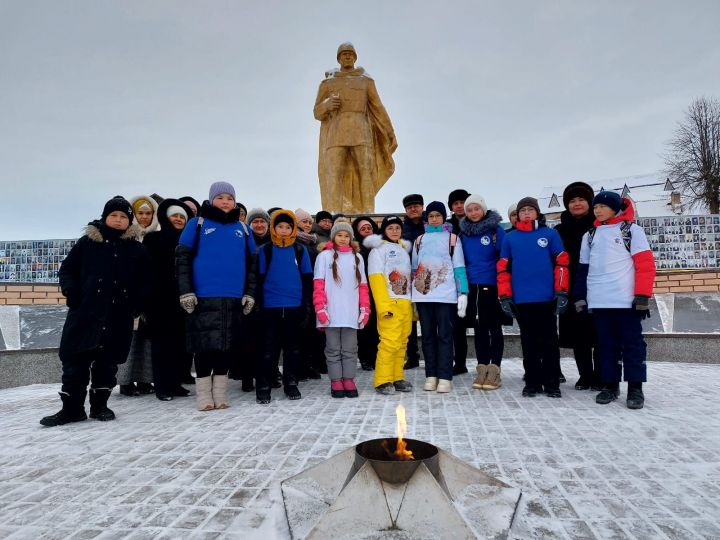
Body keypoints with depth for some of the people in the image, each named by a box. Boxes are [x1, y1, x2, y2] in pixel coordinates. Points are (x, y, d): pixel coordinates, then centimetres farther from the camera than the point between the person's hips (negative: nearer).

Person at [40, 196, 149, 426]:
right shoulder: (88, 242, 8)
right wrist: (72, 292, -4)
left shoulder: (137, 249, 9)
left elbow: (143, 283, 12)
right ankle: (72, 407, 10)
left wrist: (137, 306, 0)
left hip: (118, 315, 0)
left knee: (108, 360, 6)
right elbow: (66, 269, 12)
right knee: (75, 358, 0)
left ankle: (99, 404, 19)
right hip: (85, 312, 0)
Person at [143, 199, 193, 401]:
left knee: (181, 342, 4)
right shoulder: (153, 240, 5)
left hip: (182, 298, 4)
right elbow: (146, 270, -2)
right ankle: (162, 386, 6)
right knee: (162, 342, -1)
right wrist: (146, 298, -11)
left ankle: (175, 383, 15)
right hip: (160, 299, -4)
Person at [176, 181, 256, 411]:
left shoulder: (243, 229, 14)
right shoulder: (197, 224, 5)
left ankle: (220, 392, 20)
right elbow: (182, 258, 0)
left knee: (229, 346, 7)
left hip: (234, 298, 3)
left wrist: (250, 293, 7)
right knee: (205, 344, 0)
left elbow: (250, 264, 15)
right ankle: (204, 393, 14)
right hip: (203, 297, -3)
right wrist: (185, 291, -8)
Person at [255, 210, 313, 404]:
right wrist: (258, 305, -2)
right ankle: (263, 387, 11)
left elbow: (307, 280, 7)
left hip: (295, 307, 1)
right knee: (269, 349, 3)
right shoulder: (265, 250, 3)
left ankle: (291, 384, 23)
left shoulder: (300, 250, 6)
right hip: (270, 307, -1)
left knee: (293, 348, 10)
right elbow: (259, 280, 4)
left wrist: (308, 306, 2)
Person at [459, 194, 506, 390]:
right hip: (472, 286, 4)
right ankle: (482, 369, 18)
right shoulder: (463, 232, 8)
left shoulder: (496, 229, -4)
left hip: (492, 286, -4)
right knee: (479, 328, 10)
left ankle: (494, 370, 10)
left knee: (494, 327, 5)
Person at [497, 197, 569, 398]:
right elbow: (503, 269, 8)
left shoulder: (550, 234, 5)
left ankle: (552, 384, 15)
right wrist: (505, 296, 1)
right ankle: (532, 383, 18)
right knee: (529, 343, 9)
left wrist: (562, 292, -5)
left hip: (547, 298, -1)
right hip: (521, 299, 2)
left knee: (549, 342, 5)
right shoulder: (510, 238, 9)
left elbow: (562, 263, 2)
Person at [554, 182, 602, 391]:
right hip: (572, 289, 2)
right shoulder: (560, 230, 8)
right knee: (578, 335, 7)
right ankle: (585, 376, 19)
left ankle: (600, 377, 15)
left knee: (599, 334, 3)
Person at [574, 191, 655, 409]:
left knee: (632, 344, 2)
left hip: (627, 299, -4)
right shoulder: (590, 235, 15)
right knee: (607, 345, 9)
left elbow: (645, 264, -4)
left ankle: (635, 388, 9)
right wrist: (580, 297, 11)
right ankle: (610, 385, 17)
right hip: (599, 301, 4)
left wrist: (642, 295, -11)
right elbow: (583, 268, 16)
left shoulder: (632, 230, 2)